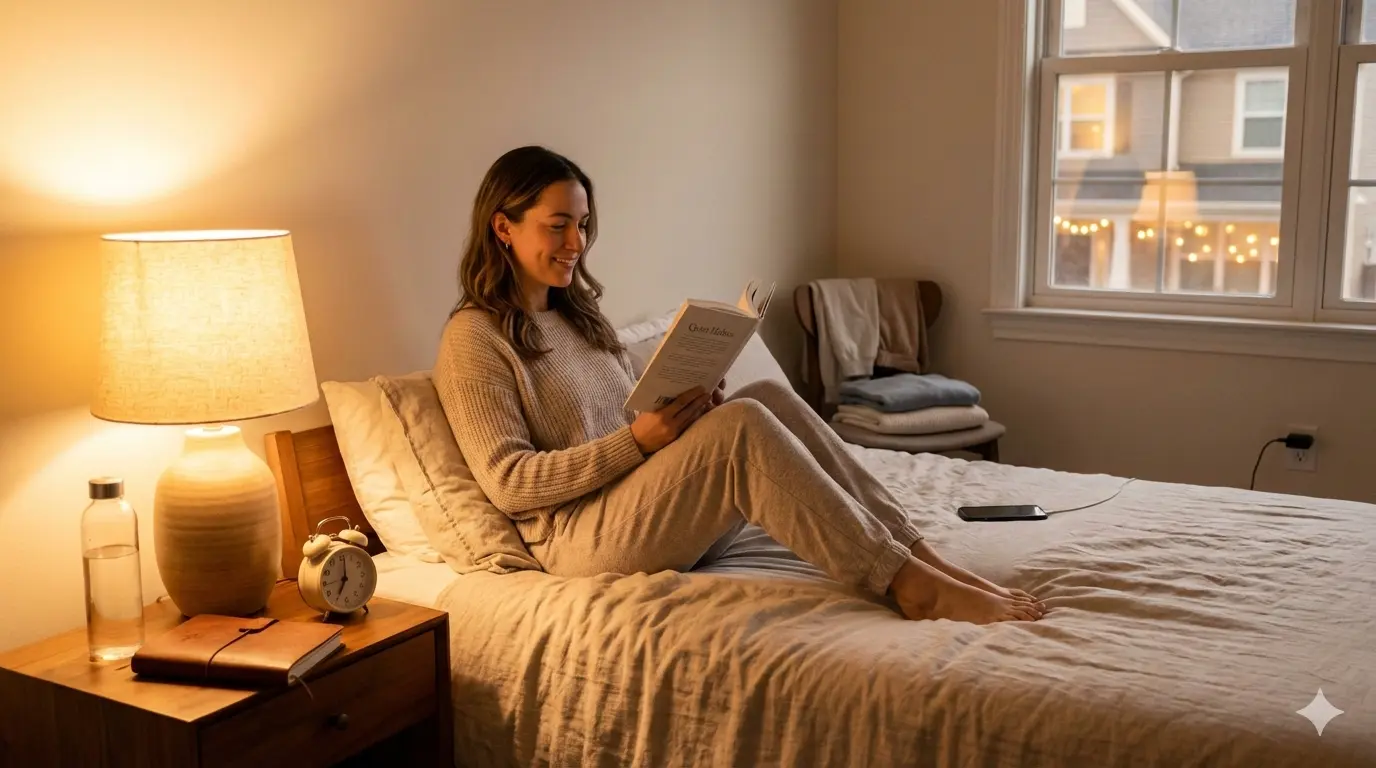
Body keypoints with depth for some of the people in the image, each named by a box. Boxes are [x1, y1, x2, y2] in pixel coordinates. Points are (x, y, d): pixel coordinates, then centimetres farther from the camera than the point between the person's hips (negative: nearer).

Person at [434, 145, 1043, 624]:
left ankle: (922, 556, -20)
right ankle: (908, 585, -28)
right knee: (742, 425, -28)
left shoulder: (577, 314, 19)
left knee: (767, 396, -15)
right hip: (581, 539, -7)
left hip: (660, 515, 7)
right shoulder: (473, 337, -6)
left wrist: (685, 408, -3)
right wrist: (637, 440, -21)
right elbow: (508, 483, -14)